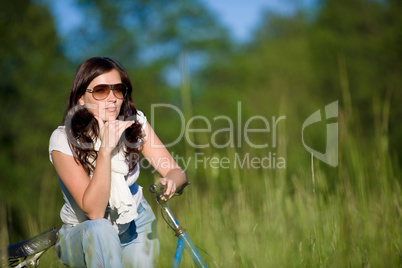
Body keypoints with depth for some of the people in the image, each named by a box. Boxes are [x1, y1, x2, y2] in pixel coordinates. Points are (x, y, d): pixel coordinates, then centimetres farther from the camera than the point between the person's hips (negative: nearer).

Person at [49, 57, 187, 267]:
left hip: (134, 225, 4)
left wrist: (170, 182, -39)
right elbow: (94, 211, -29)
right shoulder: (63, 140, -24)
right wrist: (105, 150, -38)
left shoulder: (135, 123, -12)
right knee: (100, 229, -34)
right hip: (83, 235, -3)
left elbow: (175, 171, -14)